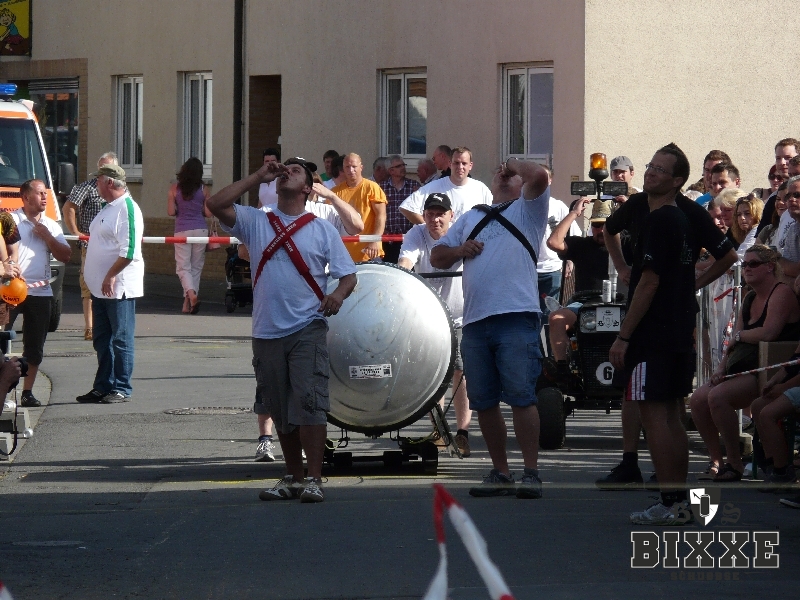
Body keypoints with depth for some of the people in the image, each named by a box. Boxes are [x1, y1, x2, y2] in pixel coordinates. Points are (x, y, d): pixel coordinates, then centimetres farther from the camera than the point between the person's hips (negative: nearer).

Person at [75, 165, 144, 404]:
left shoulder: (127, 209, -15)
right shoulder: (109, 208, 17)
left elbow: (129, 250, -23)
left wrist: (111, 276, -23)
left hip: (118, 287, -10)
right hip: (101, 287, 10)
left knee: (121, 339, -4)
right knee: (102, 340, 13)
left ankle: (121, 389, 0)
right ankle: (103, 387, 18)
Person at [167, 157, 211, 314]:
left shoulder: (174, 188, -2)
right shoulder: (203, 189, 1)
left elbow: (171, 212, -4)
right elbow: (208, 213, 1)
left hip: (182, 230, -1)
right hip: (200, 229, 1)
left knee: (183, 267, 1)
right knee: (196, 267, 11)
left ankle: (191, 294, -26)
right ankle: (187, 304, 11)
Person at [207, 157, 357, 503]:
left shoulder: (322, 230, 7)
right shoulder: (255, 222, 11)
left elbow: (348, 275, 5)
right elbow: (216, 205, -4)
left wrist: (338, 294, -19)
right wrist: (258, 177, 0)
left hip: (307, 329, -3)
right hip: (267, 331, 3)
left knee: (309, 402, -14)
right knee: (280, 409, 8)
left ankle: (313, 479, -13)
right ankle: (293, 478, 18)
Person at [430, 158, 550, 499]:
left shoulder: (527, 209, 11)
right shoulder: (471, 218, 26)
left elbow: (539, 176, -10)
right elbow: (437, 257, 24)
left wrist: (515, 165, 9)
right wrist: (460, 250, 4)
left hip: (516, 319, -6)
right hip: (475, 321, 6)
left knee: (521, 397, -10)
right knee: (483, 402, 6)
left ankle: (531, 473, -8)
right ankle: (500, 473, 14)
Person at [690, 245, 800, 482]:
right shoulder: (749, 299, 20)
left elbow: (768, 333, -22)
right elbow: (735, 343, 19)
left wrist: (739, 334, -4)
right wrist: (721, 368, 1)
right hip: (742, 370, 9)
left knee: (717, 396, -28)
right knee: (698, 399, -10)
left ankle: (734, 464, -19)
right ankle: (715, 461, -3)